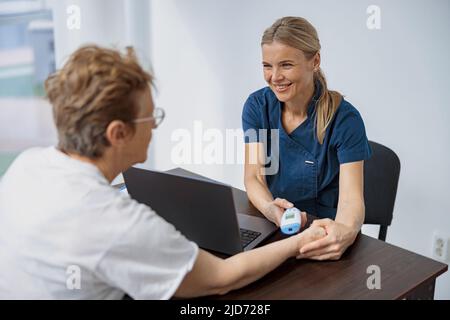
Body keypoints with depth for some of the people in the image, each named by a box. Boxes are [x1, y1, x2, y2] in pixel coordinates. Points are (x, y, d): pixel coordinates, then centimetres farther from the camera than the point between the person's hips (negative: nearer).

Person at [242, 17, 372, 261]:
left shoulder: (345, 119, -14)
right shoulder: (257, 105, -4)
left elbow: (351, 198, -20)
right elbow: (253, 177, -9)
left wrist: (345, 232, -44)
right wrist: (270, 209, -32)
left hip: (323, 233, -1)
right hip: (268, 225, 2)